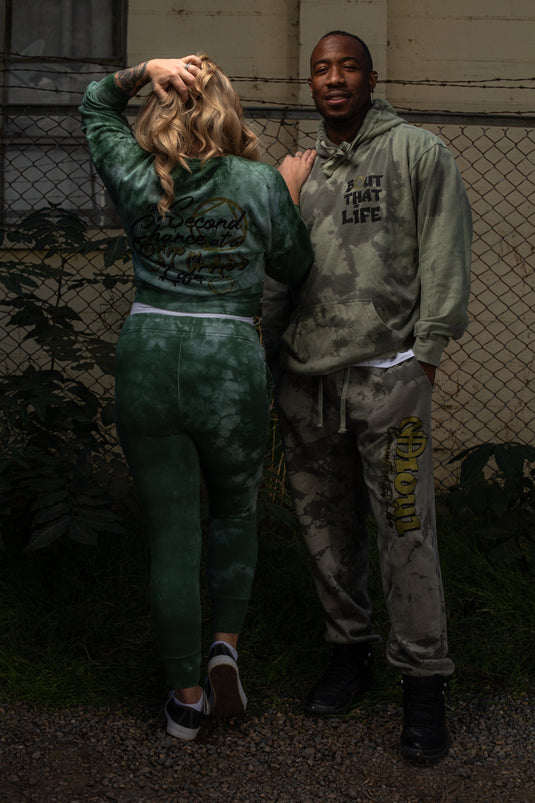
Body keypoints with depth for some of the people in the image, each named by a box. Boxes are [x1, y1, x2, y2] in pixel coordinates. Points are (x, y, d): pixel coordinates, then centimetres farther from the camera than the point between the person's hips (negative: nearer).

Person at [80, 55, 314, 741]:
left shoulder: (136, 179, 1)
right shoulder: (260, 183, -3)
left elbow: (94, 106, 19)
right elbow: (295, 267, 10)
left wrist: (143, 70, 2)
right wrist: (291, 197, 22)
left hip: (146, 362, 1)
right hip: (231, 365, -1)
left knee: (171, 535, 9)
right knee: (235, 512, 24)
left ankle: (186, 698, 20)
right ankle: (226, 644, 11)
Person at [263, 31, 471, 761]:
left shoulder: (418, 153, 3)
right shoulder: (296, 172, 16)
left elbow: (445, 255, -3)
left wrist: (426, 353, -9)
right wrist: (267, 361, 14)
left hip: (386, 373, -4)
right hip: (305, 377, 5)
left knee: (405, 527, -4)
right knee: (327, 522, 10)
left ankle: (424, 680, 8)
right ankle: (350, 652, 26)